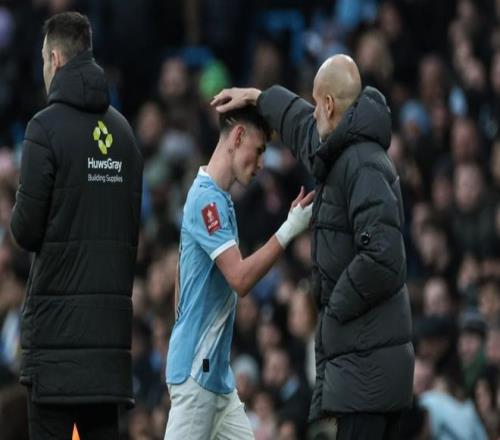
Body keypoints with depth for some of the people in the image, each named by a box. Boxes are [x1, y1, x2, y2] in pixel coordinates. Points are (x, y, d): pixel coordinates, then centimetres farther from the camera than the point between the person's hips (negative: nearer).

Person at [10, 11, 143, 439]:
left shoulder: (47, 127, -8)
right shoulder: (123, 128, 10)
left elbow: (26, 228, -9)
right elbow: (135, 223, 11)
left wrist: (18, 219, 10)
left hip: (57, 314, -6)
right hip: (111, 316, 6)